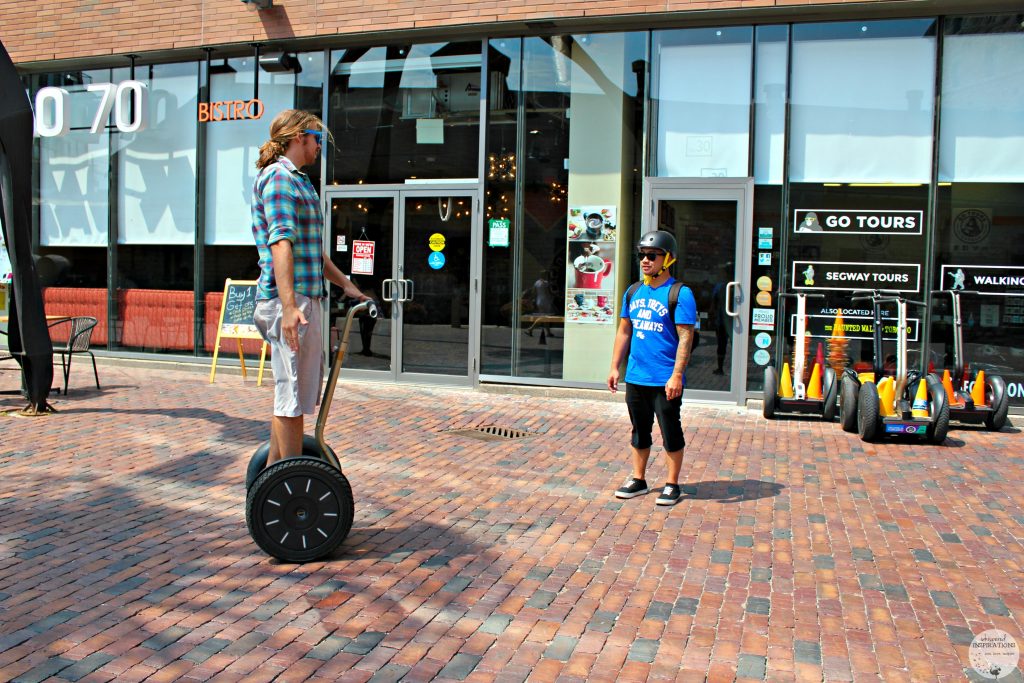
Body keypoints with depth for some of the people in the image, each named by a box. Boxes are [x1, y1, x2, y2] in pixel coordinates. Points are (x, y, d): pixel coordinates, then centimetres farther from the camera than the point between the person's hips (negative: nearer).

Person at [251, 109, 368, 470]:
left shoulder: (299, 181, 23)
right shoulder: (278, 176, -9)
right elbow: (280, 242, -21)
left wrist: (347, 285, 28)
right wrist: (288, 306, -29)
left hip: (307, 299, 10)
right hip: (290, 302, -10)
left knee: (292, 392, 16)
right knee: (292, 396, -5)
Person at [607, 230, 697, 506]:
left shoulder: (680, 294, -9)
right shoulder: (634, 293, 11)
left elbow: (685, 337, -14)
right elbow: (624, 331, 16)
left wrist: (677, 375, -20)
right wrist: (615, 366, 12)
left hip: (665, 380, -6)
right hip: (635, 377, 6)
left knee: (671, 432, 5)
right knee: (639, 431, 16)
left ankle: (672, 484, 17)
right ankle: (638, 479, 27)